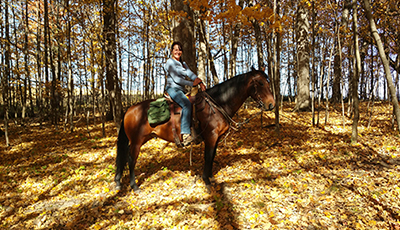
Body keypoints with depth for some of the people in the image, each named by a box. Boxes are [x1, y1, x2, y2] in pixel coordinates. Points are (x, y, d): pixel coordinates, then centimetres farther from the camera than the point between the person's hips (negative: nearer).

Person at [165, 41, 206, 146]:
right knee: (187, 104, -33)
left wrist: (200, 82, -11)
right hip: (172, 88, -8)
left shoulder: (183, 64, 24)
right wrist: (192, 83, -11)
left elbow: (191, 74, 7)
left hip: (181, 90, 8)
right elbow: (176, 79, -10)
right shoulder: (170, 62, 1)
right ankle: (185, 134, -40)